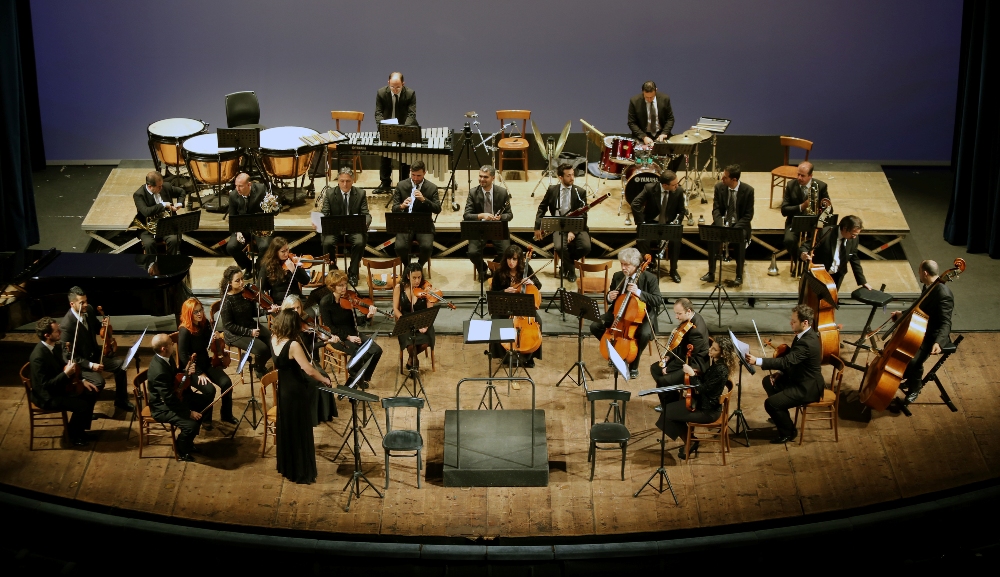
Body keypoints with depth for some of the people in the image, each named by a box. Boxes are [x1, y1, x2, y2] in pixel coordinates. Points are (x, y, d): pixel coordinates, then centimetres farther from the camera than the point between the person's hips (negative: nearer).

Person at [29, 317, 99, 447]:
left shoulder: (55, 345, -2)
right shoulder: (38, 356, -31)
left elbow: (62, 367, 12)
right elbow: (45, 385, -29)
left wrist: (82, 380, 1)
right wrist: (66, 374, -29)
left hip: (58, 386, 9)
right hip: (47, 396, -9)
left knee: (91, 393, 4)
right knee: (82, 405, -19)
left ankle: (81, 429, 19)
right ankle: (74, 435, 7)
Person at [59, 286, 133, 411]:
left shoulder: (89, 310, -6)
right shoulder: (66, 325, -27)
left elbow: (97, 329, 14)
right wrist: (90, 365, -27)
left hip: (94, 354, 7)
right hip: (78, 363, -7)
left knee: (121, 364, -4)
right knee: (98, 382, -27)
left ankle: (121, 400, 14)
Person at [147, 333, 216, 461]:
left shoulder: (165, 358, -5)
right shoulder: (159, 371, -33)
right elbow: (170, 400, -29)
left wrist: (186, 372, -3)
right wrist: (188, 412, -23)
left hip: (174, 396, 10)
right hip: (162, 407, -10)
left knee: (205, 400, 8)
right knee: (191, 424, -26)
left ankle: (188, 441, 21)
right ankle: (181, 450, 7)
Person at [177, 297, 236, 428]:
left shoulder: (205, 324, -1)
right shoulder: (184, 331, -20)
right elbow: (183, 356, -20)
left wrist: (214, 339, -9)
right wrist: (199, 373, -24)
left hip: (206, 363, 6)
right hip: (191, 368, -6)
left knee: (226, 382, -16)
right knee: (209, 389, -27)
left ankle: (226, 415, 5)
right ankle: (205, 419, -2)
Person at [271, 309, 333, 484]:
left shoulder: (275, 340, -4)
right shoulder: (293, 345, -27)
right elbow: (309, 370, -26)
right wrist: (324, 379, -9)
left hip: (283, 390, 8)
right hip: (296, 392, -8)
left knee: (287, 429, 22)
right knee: (299, 432, 5)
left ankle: (286, 467, 35)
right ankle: (301, 473, 14)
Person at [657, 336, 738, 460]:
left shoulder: (721, 370, -27)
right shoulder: (715, 362, 1)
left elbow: (703, 389, -25)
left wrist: (692, 374, -22)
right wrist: (698, 373, -1)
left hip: (708, 411, -9)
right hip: (702, 401, 9)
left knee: (668, 413, -5)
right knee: (670, 407, 9)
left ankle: (690, 442, 10)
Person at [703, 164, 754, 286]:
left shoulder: (748, 190, -12)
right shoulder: (719, 187, -4)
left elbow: (748, 215, -9)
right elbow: (716, 209, -1)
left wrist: (735, 229, -23)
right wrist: (721, 226, -20)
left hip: (739, 223, -2)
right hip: (723, 221, 2)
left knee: (741, 238, -35)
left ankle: (739, 275, -23)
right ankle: (711, 273, -22)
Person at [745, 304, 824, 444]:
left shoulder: (807, 342, -30)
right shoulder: (804, 334, 1)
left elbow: (786, 361, -37)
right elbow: (790, 359, 15)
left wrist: (757, 361, -39)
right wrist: (781, 372, 1)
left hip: (808, 388, -11)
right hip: (799, 379, 11)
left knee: (770, 403, -17)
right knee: (768, 381, 18)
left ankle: (787, 432, 6)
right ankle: (781, 416, 30)